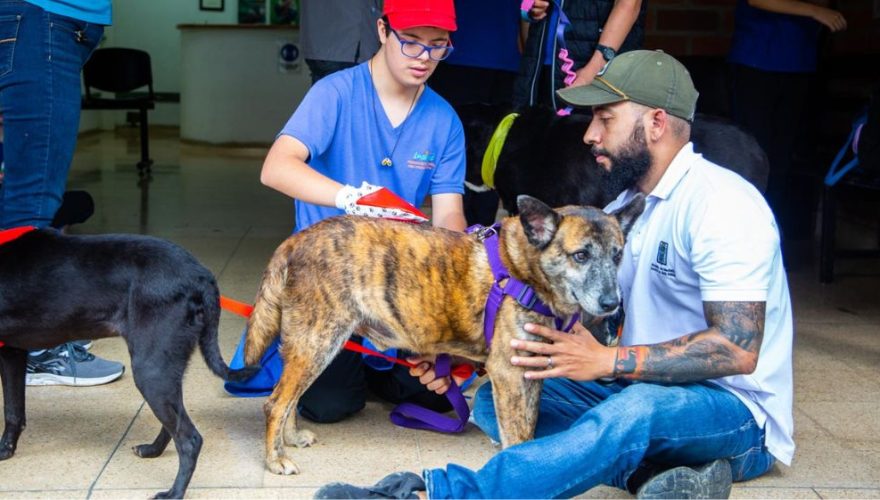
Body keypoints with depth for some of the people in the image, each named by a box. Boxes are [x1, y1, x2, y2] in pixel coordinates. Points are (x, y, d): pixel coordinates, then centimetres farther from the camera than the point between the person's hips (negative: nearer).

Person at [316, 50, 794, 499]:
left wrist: (607, 361, -28)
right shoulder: (630, 204, 10)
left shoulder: (720, 204, -18)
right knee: (496, 399, -7)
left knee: (638, 410, -41)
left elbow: (737, 348, -25)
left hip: (734, 413, -9)